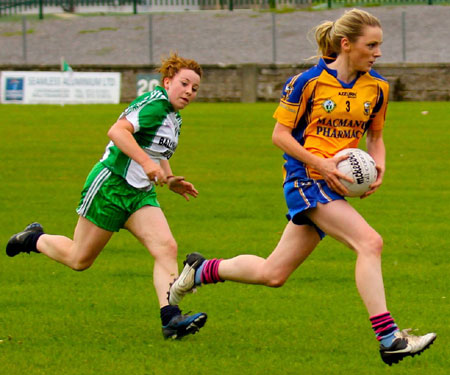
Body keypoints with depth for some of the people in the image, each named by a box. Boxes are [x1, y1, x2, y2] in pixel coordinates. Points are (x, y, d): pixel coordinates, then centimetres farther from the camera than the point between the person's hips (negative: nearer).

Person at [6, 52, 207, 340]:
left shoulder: (175, 119, 14)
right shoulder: (155, 103, -16)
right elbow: (117, 131, -29)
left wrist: (170, 180, 15)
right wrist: (146, 162, -35)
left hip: (141, 195, 8)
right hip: (110, 185, -8)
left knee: (167, 248, -16)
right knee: (79, 259, 4)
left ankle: (171, 317, -26)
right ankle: (35, 239, 32)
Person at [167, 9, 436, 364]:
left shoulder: (377, 87, 7)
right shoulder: (307, 82, -9)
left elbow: (375, 135, 21)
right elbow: (280, 133, -4)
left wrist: (379, 166, 0)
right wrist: (320, 164, -16)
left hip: (335, 186, 7)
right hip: (306, 177, -7)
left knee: (272, 274, 9)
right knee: (369, 242, -25)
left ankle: (202, 270, 33)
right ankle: (389, 340, -27)